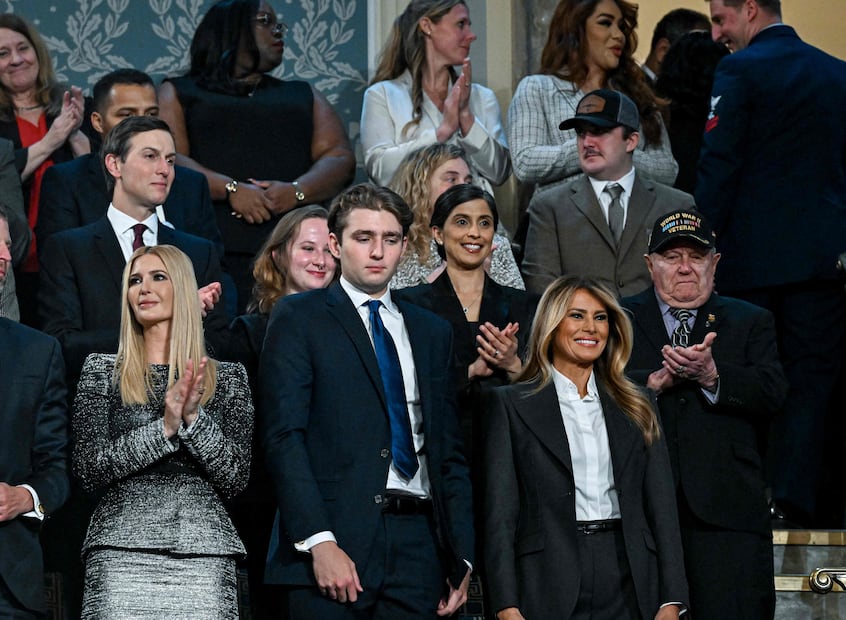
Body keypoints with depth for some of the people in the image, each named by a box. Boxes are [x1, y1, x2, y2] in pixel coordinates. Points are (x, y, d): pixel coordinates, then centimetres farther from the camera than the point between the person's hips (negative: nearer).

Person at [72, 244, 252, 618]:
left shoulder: (227, 377, 11)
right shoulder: (102, 371, 9)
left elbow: (235, 479, 3)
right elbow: (90, 470, -1)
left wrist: (193, 418, -10)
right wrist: (164, 428, -11)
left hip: (203, 552, 1)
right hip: (122, 549, -1)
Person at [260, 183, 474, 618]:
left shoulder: (433, 332, 20)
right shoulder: (298, 318, 5)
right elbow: (283, 438, -5)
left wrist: (461, 557, 9)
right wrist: (319, 543, -15)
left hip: (417, 545, 4)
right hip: (334, 541, -4)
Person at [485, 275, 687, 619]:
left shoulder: (635, 408, 14)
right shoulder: (511, 404, 4)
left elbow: (661, 505, 10)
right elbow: (500, 513, -1)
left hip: (628, 587, 3)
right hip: (549, 585, -3)